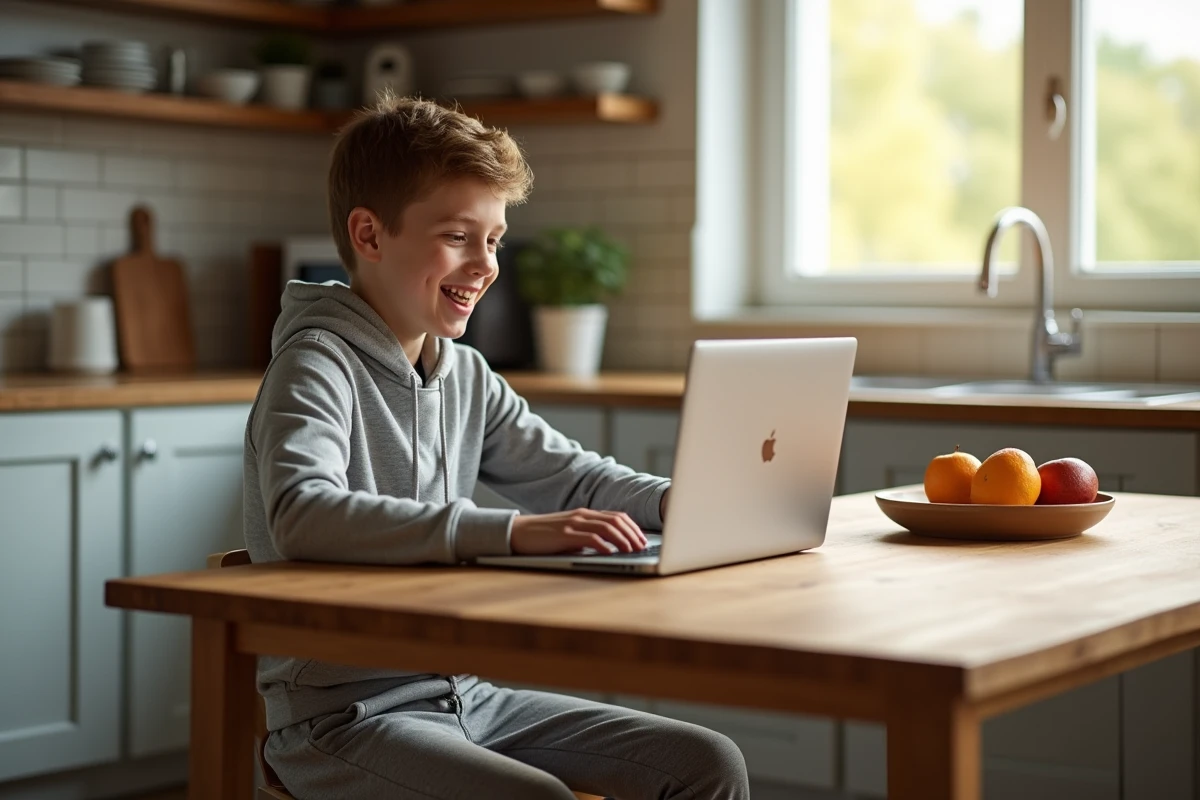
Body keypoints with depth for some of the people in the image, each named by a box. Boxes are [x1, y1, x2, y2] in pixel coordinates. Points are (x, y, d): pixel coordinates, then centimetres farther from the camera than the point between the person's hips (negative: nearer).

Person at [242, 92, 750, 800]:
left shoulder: (467, 376, 10)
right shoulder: (319, 364, -13)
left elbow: (572, 476, 18)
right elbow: (302, 515, -31)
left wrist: (672, 502, -5)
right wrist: (511, 532, -38)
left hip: (461, 698, 8)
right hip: (342, 716, -7)